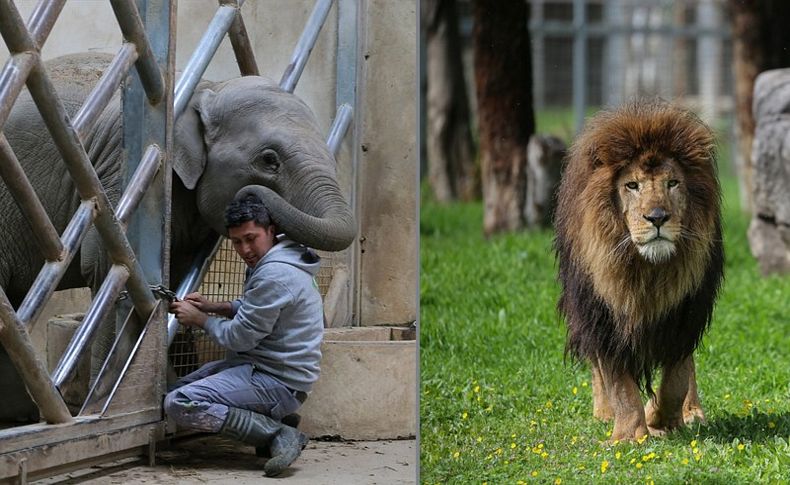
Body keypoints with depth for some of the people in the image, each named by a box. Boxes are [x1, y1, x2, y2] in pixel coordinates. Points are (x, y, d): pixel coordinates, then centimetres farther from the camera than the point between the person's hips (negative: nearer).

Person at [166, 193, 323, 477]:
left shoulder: (274, 275, -21)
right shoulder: (271, 262, 12)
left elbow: (240, 337, -17)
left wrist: (200, 320, -1)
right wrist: (214, 307, 12)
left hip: (278, 382, -11)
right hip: (262, 366, 11)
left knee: (179, 404, -21)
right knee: (182, 386, 22)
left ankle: (278, 434, -18)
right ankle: (272, 421, 8)